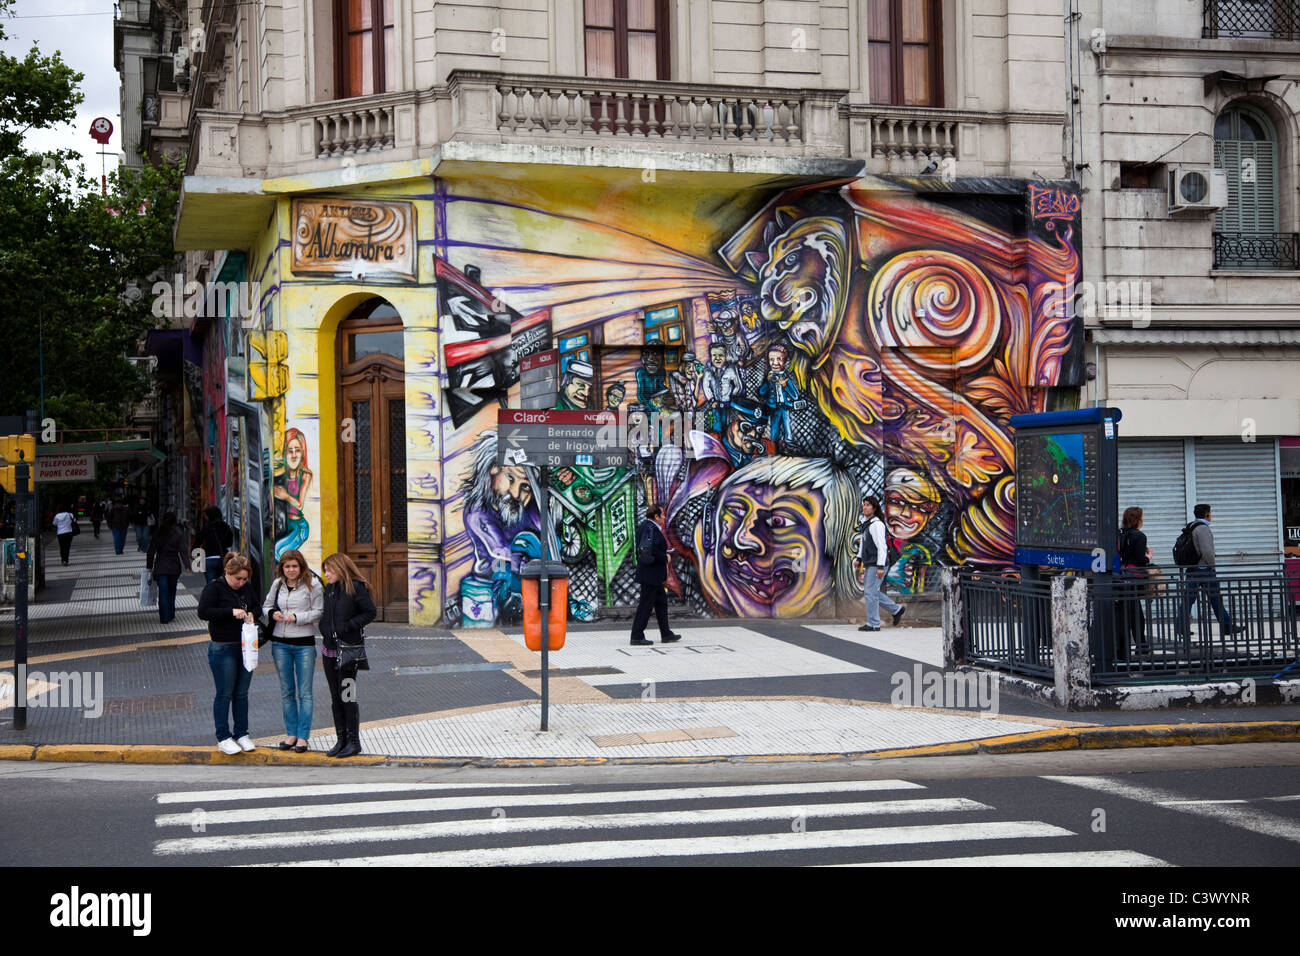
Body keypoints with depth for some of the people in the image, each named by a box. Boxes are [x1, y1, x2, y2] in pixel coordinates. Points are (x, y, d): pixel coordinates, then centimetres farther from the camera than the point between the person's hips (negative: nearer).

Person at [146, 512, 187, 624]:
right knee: (172, 592, 16)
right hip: (174, 568, 0)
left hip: (160, 568, 0)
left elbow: (150, 552, 4)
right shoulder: (179, 535, -6)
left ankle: (164, 618, -2)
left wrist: (149, 566, 12)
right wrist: (186, 566, -11)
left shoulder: (158, 534, 1)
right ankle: (171, 615, 21)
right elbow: (182, 552, -12)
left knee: (163, 593, 2)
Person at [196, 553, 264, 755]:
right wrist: (231, 612, -24)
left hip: (245, 647, 5)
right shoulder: (214, 588, -9)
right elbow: (203, 612, -19)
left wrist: (252, 614, -3)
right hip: (223, 649, -5)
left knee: (242, 693, 11)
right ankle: (223, 738, 7)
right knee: (224, 694, 0)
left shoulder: (247, 589, 8)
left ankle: (242, 734, 20)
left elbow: (258, 608, 21)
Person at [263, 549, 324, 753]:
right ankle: (291, 733, 19)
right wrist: (272, 613, -4)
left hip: (304, 644, -4)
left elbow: (319, 612, -7)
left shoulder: (313, 585, -5)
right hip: (280, 643, 4)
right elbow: (266, 606, 18)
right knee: (286, 692, 10)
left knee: (304, 693, -1)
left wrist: (297, 617, -17)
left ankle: (303, 736, 3)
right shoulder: (277, 585, 8)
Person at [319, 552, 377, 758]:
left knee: (347, 697, -4)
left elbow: (370, 612, -11)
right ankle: (341, 740, 17)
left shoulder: (356, 588, -10)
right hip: (329, 651, 7)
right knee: (335, 698, 10)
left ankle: (353, 741, 5)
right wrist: (325, 631, 5)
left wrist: (347, 626, -16)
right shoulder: (329, 588, 11)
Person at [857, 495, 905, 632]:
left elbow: (881, 546, -20)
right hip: (869, 564, 10)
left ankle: (873, 624, -2)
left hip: (876, 564, -10)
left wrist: (880, 566, -24)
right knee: (869, 592, 15)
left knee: (870, 592, -8)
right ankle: (896, 609, 23)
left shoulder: (876, 524, -15)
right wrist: (859, 558, 20)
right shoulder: (867, 523, 14)